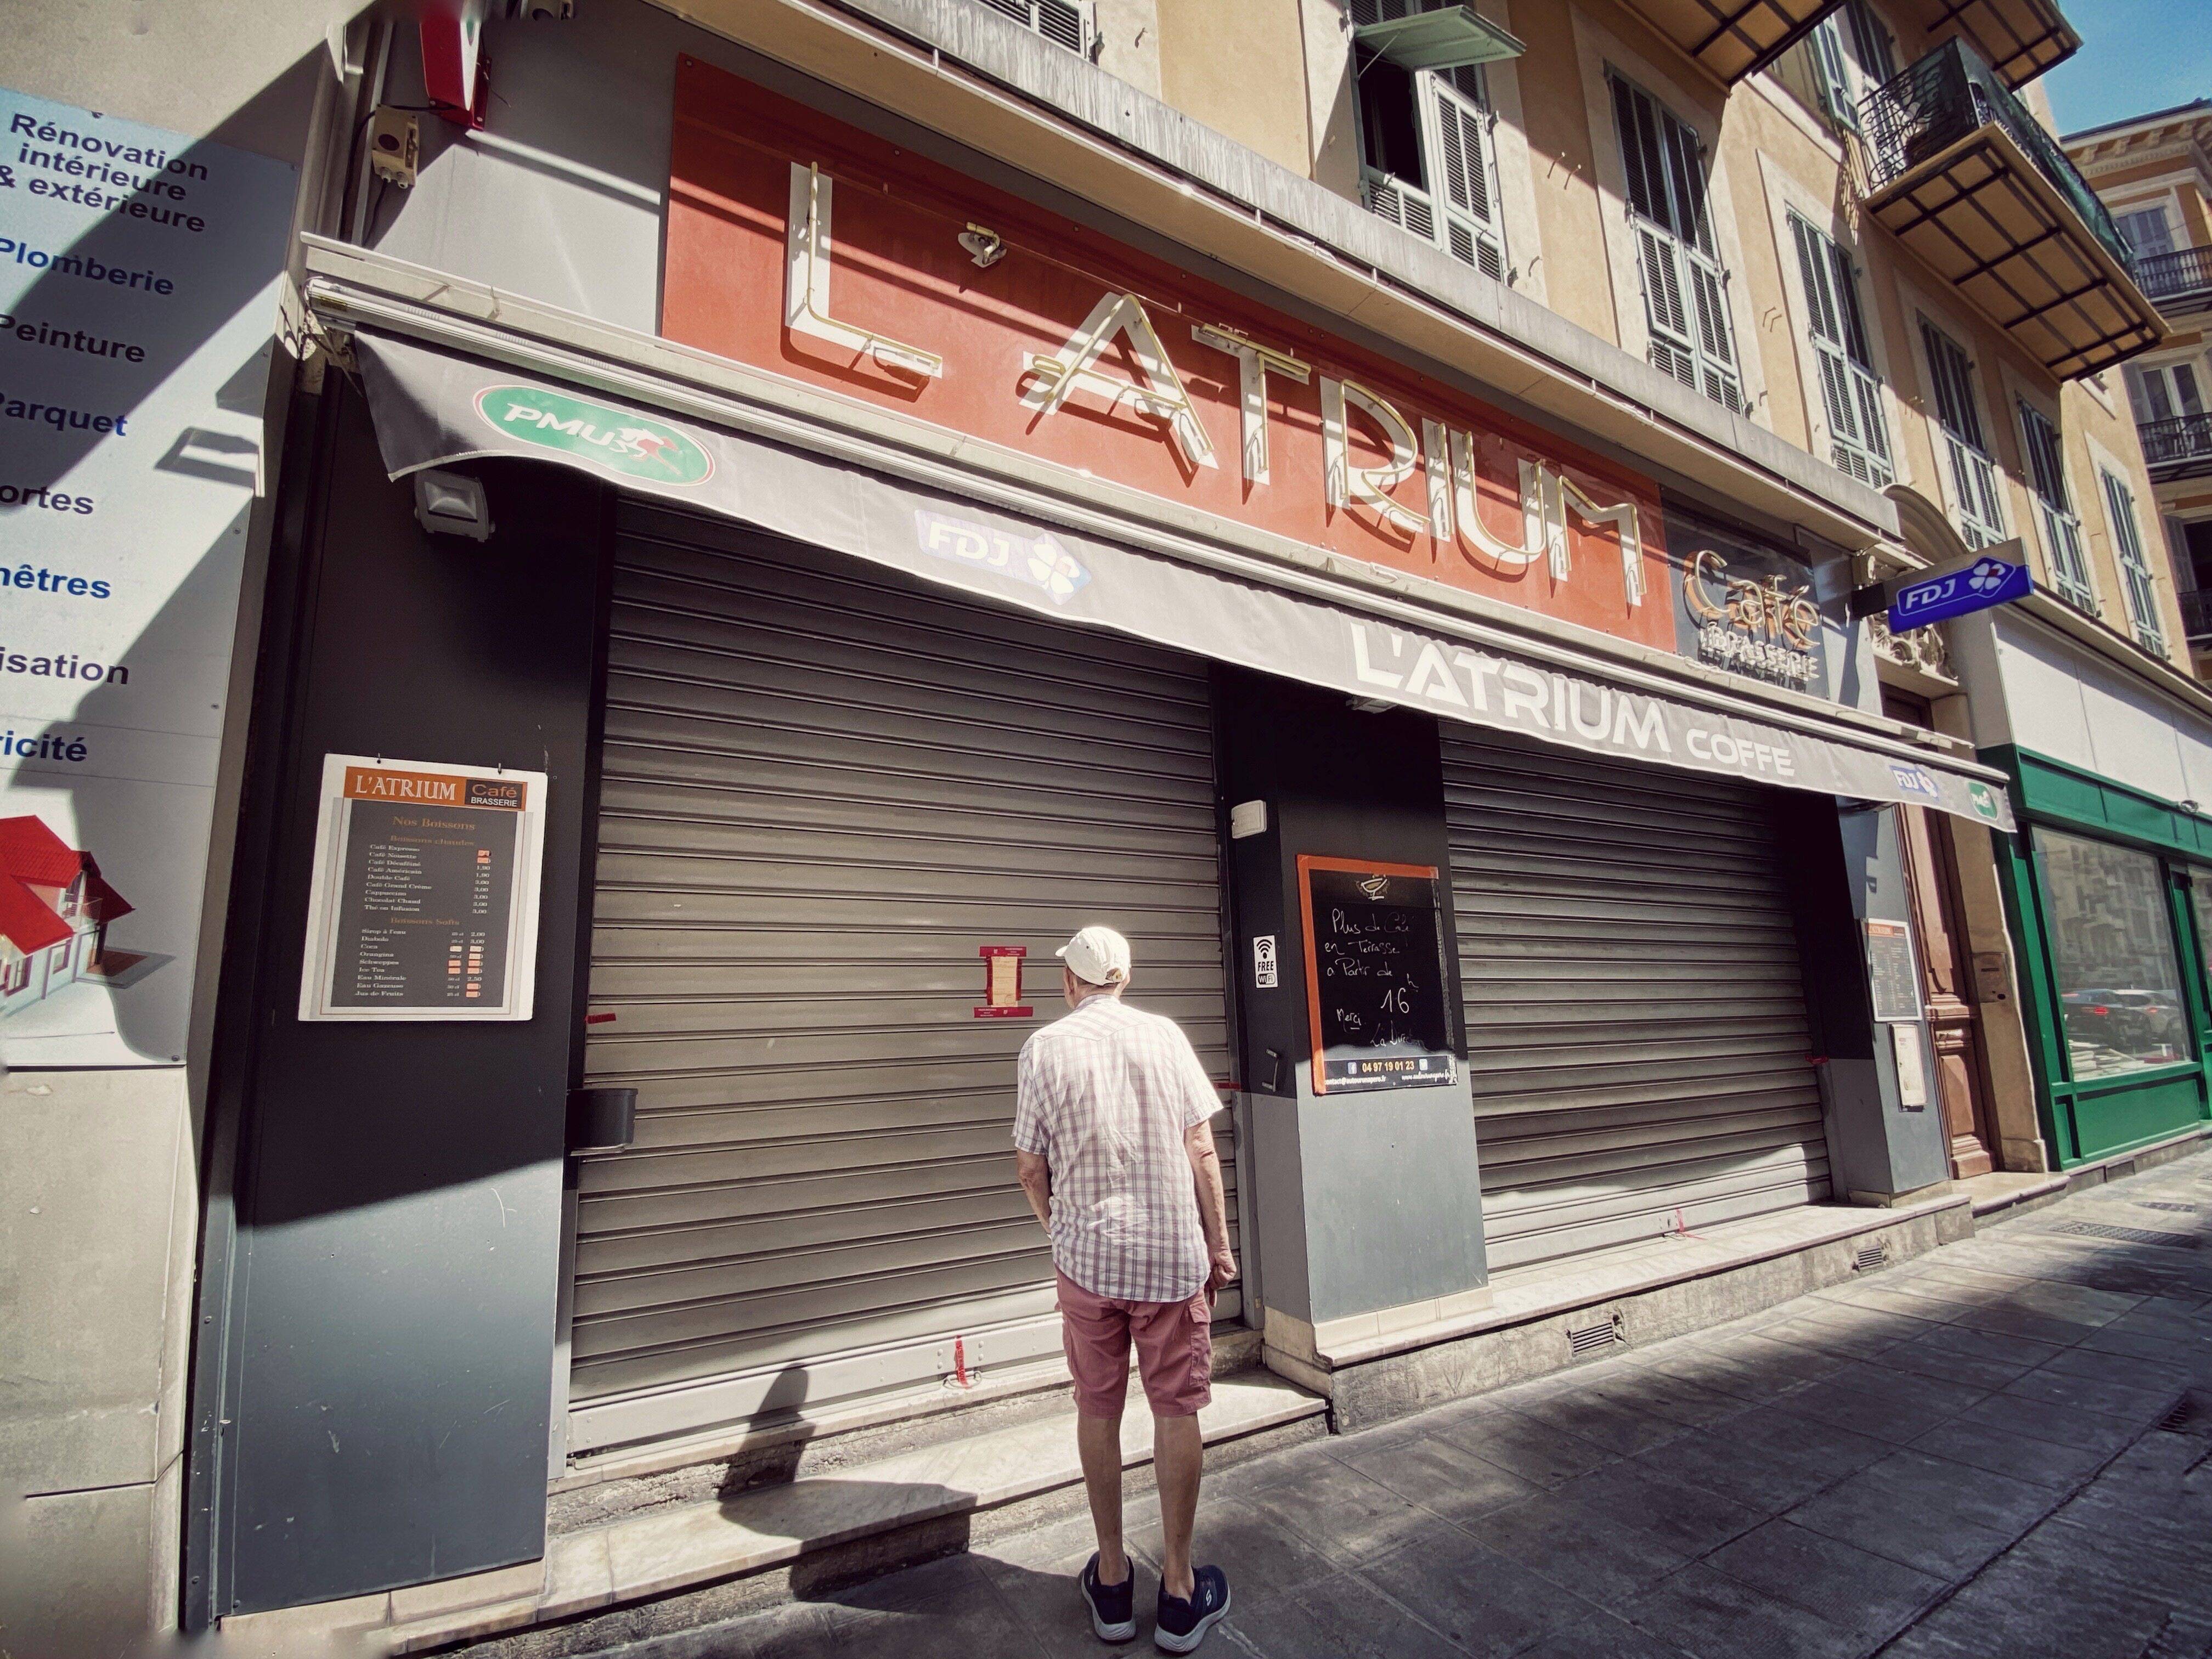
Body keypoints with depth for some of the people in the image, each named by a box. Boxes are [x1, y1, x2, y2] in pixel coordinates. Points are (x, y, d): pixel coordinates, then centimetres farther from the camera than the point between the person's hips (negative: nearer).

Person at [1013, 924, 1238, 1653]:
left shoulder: (1046, 1046, -6)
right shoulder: (1164, 1035, -4)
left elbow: (1030, 1166, -2)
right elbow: (1200, 1150, -3)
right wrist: (1219, 1245, 7)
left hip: (1086, 1256, 0)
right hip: (1173, 1253, 0)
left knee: (1097, 1413, 16)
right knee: (1176, 1412, 13)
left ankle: (1112, 1581, 29)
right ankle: (1179, 1590, 24)